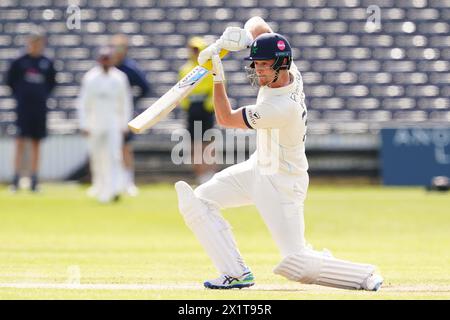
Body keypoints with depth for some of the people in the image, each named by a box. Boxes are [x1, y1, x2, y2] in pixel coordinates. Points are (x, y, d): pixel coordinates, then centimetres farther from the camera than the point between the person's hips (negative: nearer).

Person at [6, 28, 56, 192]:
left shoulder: (47, 63, 2)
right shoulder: (20, 62, -3)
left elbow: (52, 82, 14)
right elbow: (10, 80, 6)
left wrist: (43, 94, 4)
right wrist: (19, 94, 1)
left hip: (40, 107, 2)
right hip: (23, 106, -2)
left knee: (36, 143, 7)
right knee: (20, 141, -5)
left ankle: (34, 180, 11)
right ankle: (16, 178, -4)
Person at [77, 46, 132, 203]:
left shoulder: (119, 78, 4)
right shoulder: (90, 78, 1)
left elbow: (125, 103, 10)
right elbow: (83, 103, 2)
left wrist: (124, 124, 7)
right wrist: (83, 125, -4)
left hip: (114, 124, 0)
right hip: (95, 125, 0)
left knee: (114, 156, -13)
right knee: (97, 158, 6)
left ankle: (113, 189, -19)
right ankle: (99, 187, 23)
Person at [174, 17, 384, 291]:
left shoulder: (284, 107, -34)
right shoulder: (285, 70, -11)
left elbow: (226, 119, -23)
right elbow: (259, 24, 4)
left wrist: (218, 76, -24)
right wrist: (240, 37, -17)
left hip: (283, 183, -10)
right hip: (258, 168, 10)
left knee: (296, 264, -12)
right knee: (197, 201, 1)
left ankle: (366, 277, 7)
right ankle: (236, 273, 2)